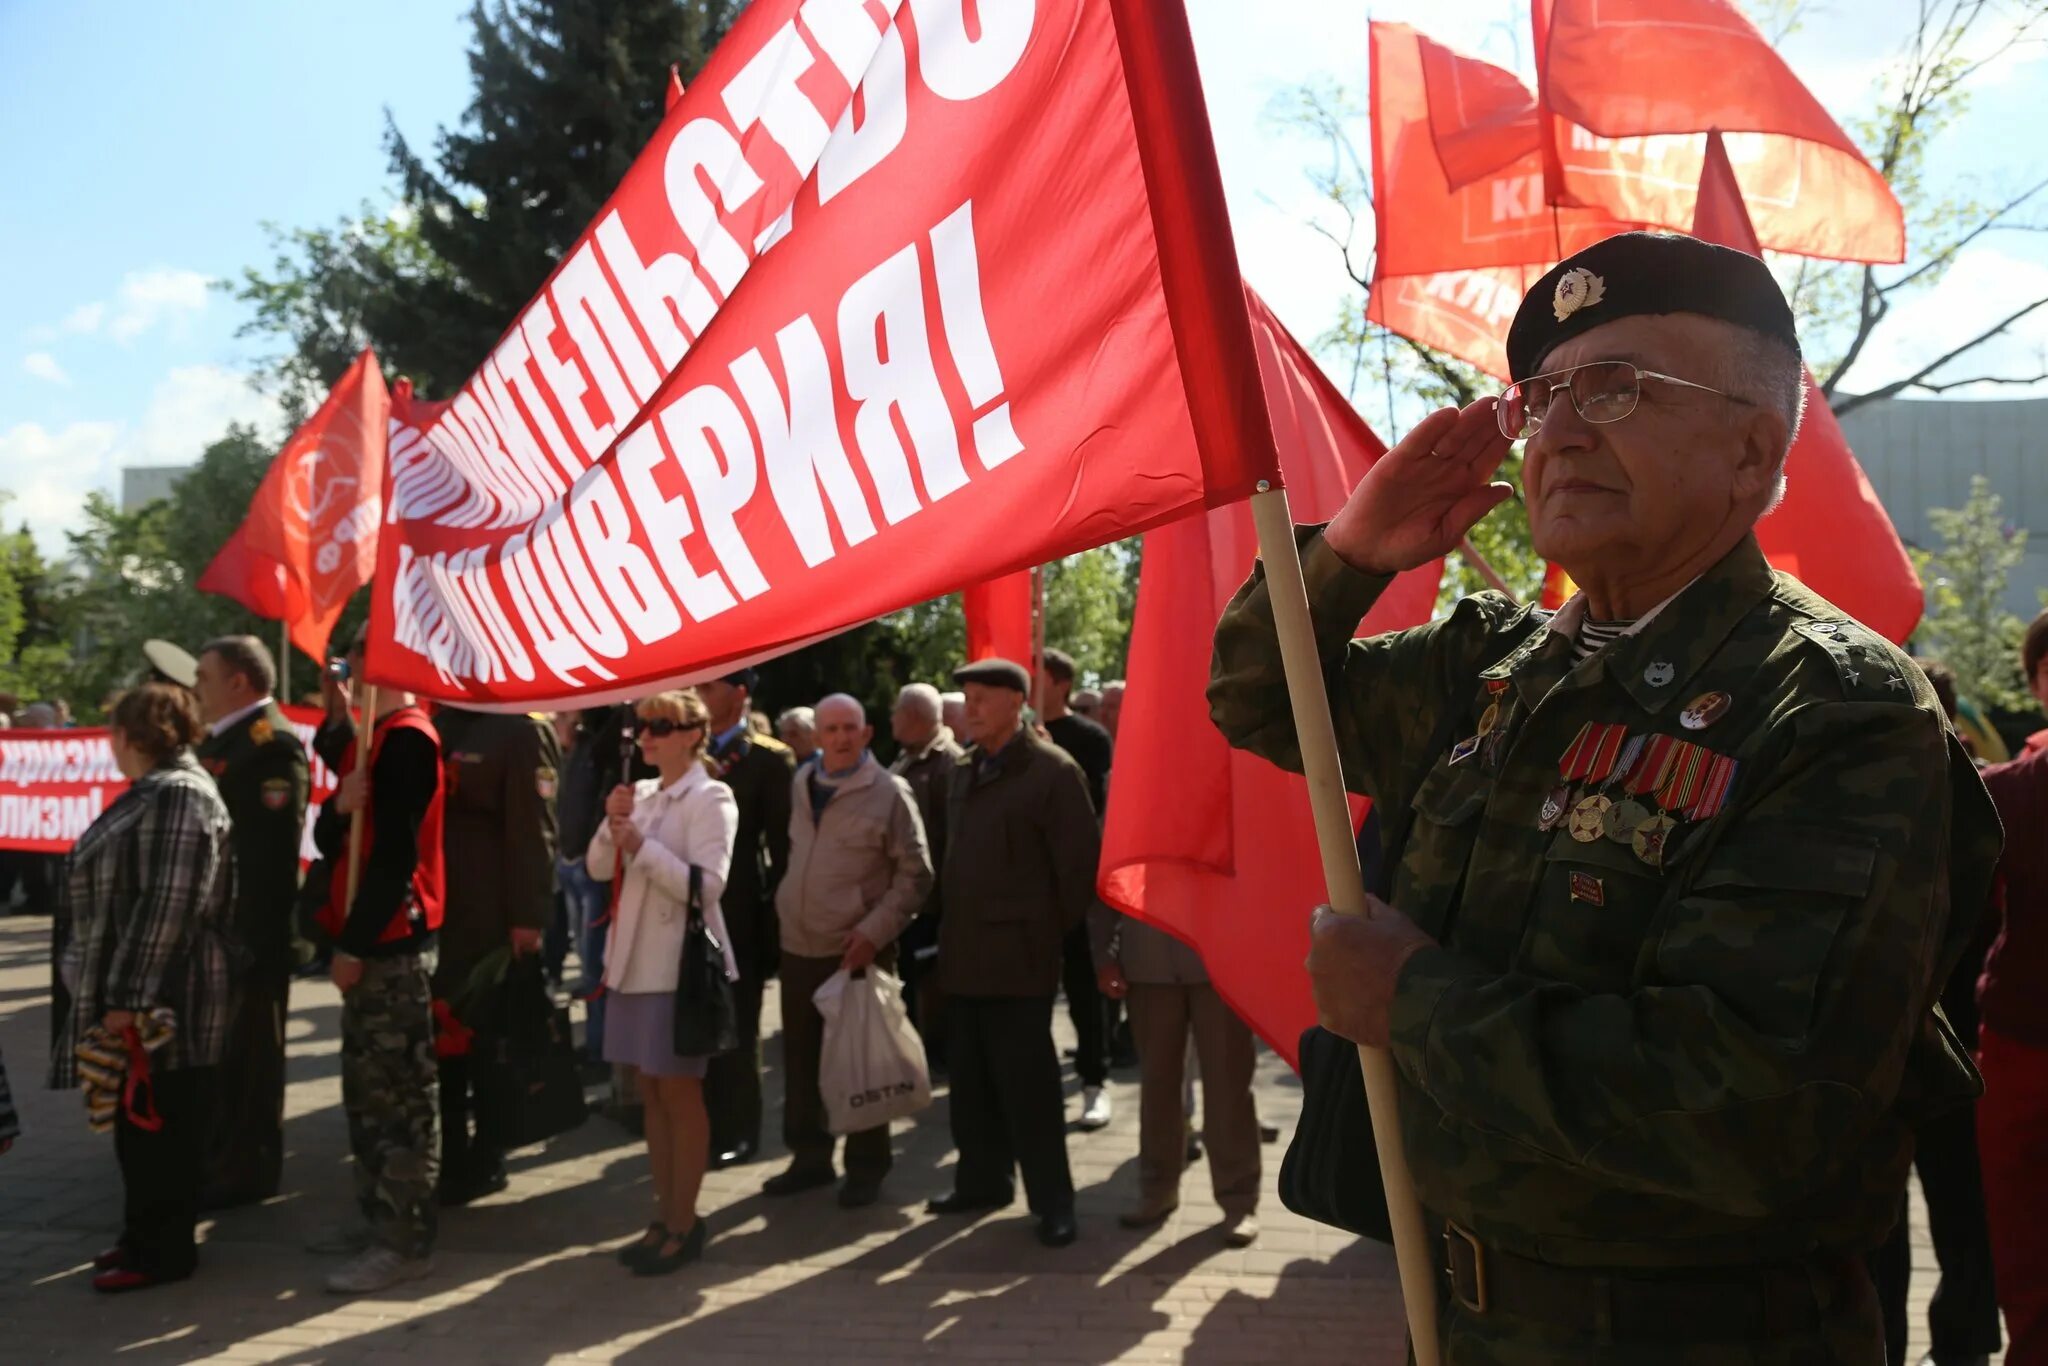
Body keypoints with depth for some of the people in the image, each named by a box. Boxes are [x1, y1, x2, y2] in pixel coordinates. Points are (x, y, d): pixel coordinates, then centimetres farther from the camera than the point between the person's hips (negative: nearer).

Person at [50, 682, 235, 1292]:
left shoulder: (179, 796, -18)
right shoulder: (154, 792, 14)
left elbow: (169, 906, -23)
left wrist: (128, 997, -23)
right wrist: (117, 992, 21)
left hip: (165, 998, -10)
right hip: (138, 994, 10)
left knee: (159, 1124, 0)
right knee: (139, 1122, 16)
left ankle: (163, 1251, 11)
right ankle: (144, 1235, 27)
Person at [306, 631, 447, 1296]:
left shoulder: (405, 739, -15)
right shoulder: (374, 735, 14)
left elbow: (395, 852, -19)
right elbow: (333, 837, 18)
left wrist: (354, 944, -17)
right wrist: (338, 806, -1)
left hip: (391, 944, -10)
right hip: (372, 940, 10)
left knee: (398, 1092, -4)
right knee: (368, 1087, 17)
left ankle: (406, 1241, 3)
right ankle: (379, 1217, 27)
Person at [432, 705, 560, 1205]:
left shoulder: (523, 731, -11)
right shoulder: (437, 724, 13)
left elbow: (533, 831, -15)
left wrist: (528, 917, -19)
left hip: (492, 917, -7)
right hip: (433, 909, 7)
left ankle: (484, 1160, 20)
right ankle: (447, 1154, 30)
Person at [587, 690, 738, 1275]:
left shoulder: (710, 798, -10)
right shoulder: (642, 794, 12)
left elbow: (707, 884, -19)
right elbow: (598, 869, 9)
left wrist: (641, 845, -23)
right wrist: (612, 824, -8)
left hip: (679, 961, -7)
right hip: (634, 958, 8)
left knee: (681, 1095, 0)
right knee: (651, 1095, 13)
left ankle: (684, 1225, 10)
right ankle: (665, 1217, 22)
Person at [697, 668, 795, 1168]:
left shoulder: (769, 759, -6)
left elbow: (782, 843, -8)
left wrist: (772, 909, -10)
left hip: (739, 913, -5)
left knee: (736, 1028, 6)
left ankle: (737, 1132, 17)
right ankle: (700, 1126, 23)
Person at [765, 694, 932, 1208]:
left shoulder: (889, 792, -10)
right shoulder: (800, 784, 7)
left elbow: (915, 874, -9)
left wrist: (874, 932, -16)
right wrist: (787, 909, 12)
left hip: (857, 950, -5)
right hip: (799, 945, 5)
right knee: (800, 1059, 13)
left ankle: (866, 1166, 19)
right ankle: (810, 1156, 28)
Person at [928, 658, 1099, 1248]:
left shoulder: (1052, 770, -9)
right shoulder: (964, 771, 13)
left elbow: (1079, 863, -9)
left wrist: (1055, 934, -5)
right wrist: (954, 921, 14)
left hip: (1018, 957, -7)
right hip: (964, 955, 7)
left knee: (1026, 1083, -3)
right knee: (970, 1079, 14)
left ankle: (1052, 1203, 8)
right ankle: (982, 1180, 28)